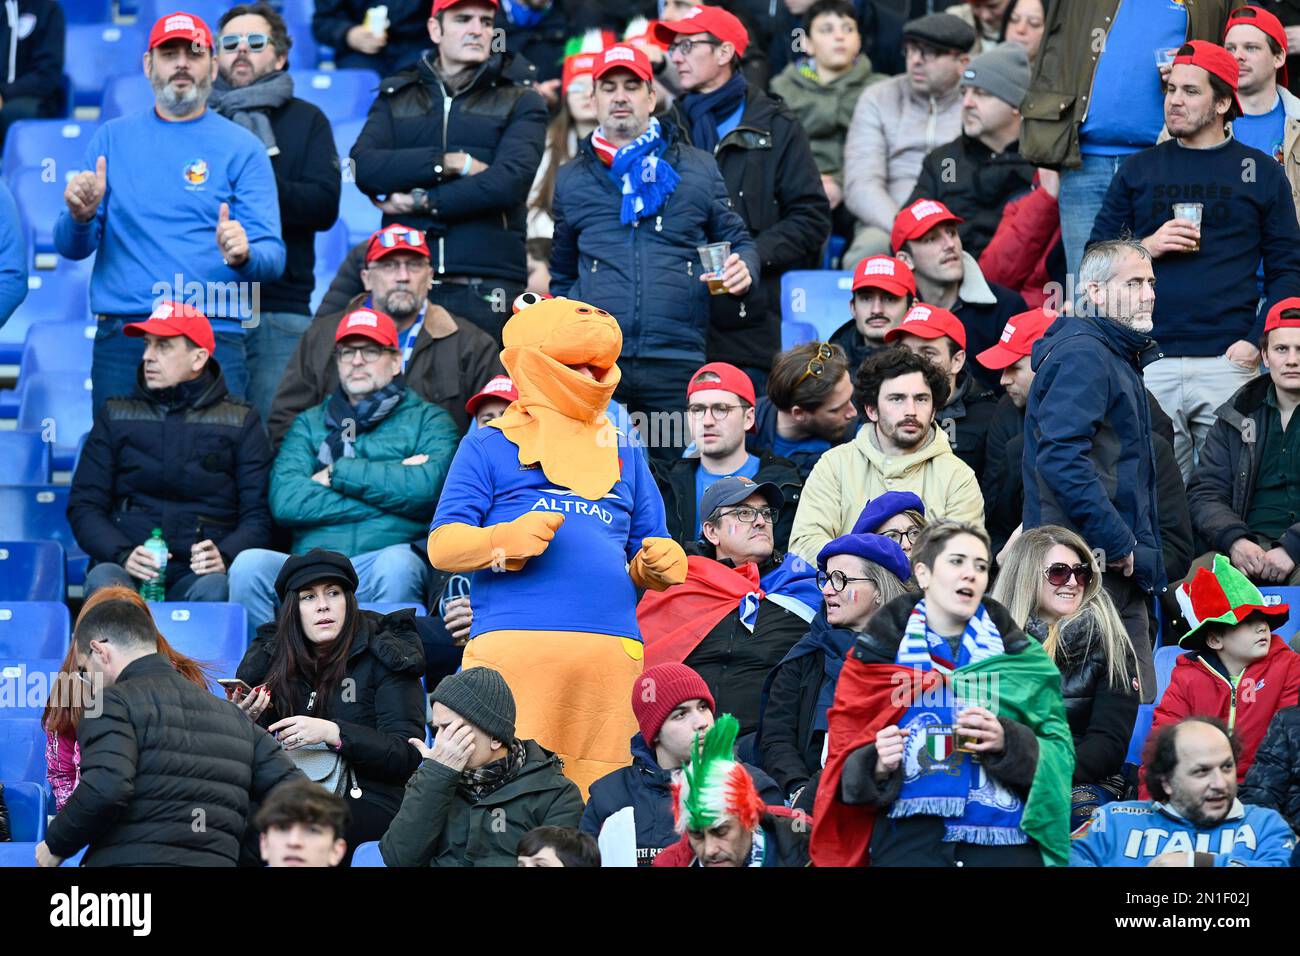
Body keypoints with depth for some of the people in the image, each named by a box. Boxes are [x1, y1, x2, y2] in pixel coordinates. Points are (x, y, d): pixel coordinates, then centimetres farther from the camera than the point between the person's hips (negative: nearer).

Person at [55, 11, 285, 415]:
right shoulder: (113, 138, 13)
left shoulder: (242, 148, 6)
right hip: (119, 337, 2)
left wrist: (243, 256, -22)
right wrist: (80, 218, -12)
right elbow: (72, 248, 11)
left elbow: (273, 256, 1)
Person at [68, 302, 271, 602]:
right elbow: (84, 505, 11)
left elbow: (258, 515, 6)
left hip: (197, 575, -1)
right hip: (130, 570, 1)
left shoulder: (240, 422, 13)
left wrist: (225, 557, -16)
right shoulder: (116, 416, 18)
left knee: (216, 588, -35)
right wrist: (123, 555, -10)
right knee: (103, 579, -33)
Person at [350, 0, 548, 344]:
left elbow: (509, 181, -6)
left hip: (486, 290, -2)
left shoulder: (521, 102, 11)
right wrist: (451, 163, -8)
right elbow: (363, 166, -1)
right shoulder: (396, 96, 17)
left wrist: (423, 203, -5)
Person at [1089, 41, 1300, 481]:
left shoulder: (1261, 174, 9)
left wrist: (1255, 342, -6)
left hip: (1227, 362, -1)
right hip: (1150, 364, 1)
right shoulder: (1138, 170, 14)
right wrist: (1146, 247, -6)